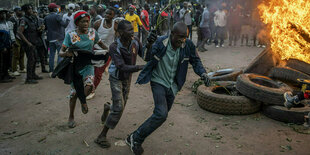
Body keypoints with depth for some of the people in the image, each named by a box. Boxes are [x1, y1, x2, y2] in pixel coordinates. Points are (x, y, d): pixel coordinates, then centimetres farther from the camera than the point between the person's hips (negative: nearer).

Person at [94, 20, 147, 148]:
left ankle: (107, 108, 53)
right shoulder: (114, 47, -28)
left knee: (121, 106, 16)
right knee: (119, 108, -14)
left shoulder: (135, 41, -14)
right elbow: (122, 67, -37)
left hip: (128, 78, 5)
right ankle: (102, 136, 0)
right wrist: (141, 67, -46)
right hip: (116, 78, -5)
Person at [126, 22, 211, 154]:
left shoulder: (188, 45, -10)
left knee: (162, 113, 18)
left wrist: (203, 73, -14)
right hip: (158, 82, -5)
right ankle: (135, 139, -6)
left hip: (172, 85, 5)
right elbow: (148, 59, -10)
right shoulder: (160, 43, -19)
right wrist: (150, 44, -26)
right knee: (161, 114, -22)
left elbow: (195, 61, 3)